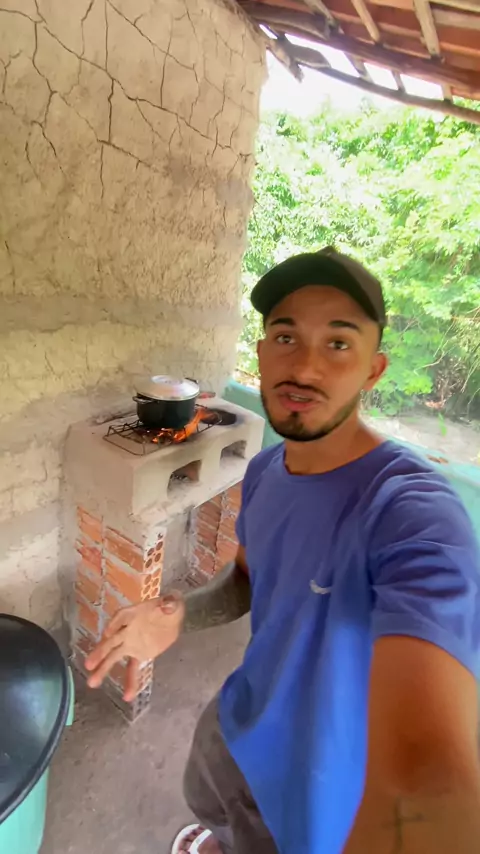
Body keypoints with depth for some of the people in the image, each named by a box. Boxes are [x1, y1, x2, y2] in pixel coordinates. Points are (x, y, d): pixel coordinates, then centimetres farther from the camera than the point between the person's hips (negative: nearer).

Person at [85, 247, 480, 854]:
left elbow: (429, 777, -45)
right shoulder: (264, 470, -12)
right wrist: (179, 614, -18)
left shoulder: (418, 515, -37)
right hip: (240, 723, 7)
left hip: (319, 800, -6)